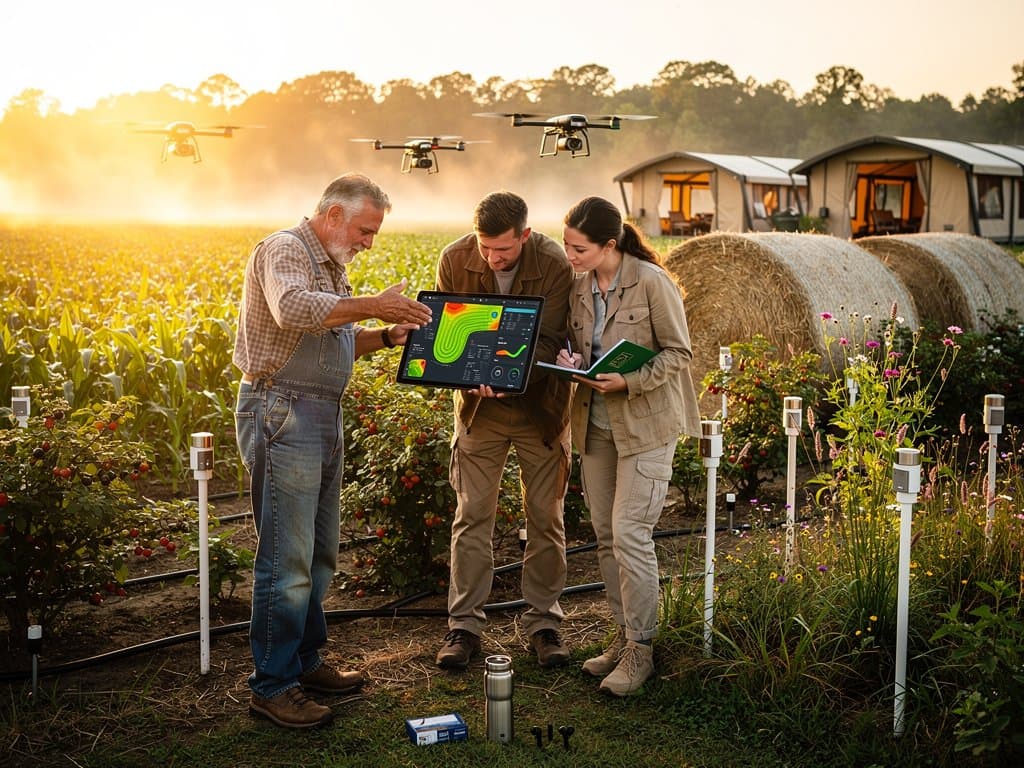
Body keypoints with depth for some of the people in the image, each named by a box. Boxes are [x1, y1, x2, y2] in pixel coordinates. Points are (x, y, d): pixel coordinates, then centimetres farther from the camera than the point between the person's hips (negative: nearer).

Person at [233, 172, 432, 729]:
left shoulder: (329, 265, 20)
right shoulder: (283, 250, -11)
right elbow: (294, 310, -31)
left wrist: (385, 336, 7)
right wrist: (372, 306, -29)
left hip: (323, 418, 10)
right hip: (282, 415, -10)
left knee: (319, 552, 16)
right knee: (286, 558, -6)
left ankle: (304, 660, 29)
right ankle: (271, 686, 3)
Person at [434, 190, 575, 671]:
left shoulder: (554, 265, -20)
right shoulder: (454, 260, -13)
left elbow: (548, 341, -20)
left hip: (540, 406, -1)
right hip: (479, 405, 1)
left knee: (545, 517, 6)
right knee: (472, 516, 3)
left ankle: (543, 621, 20)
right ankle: (464, 624, 13)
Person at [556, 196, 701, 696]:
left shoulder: (652, 283, -14)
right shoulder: (578, 286, 5)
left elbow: (678, 353, -10)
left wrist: (629, 382, -23)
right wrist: (570, 361, -6)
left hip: (646, 424, -6)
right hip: (595, 424, 7)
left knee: (630, 534, -9)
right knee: (605, 536, 10)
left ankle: (641, 649, 4)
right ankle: (624, 635, 23)